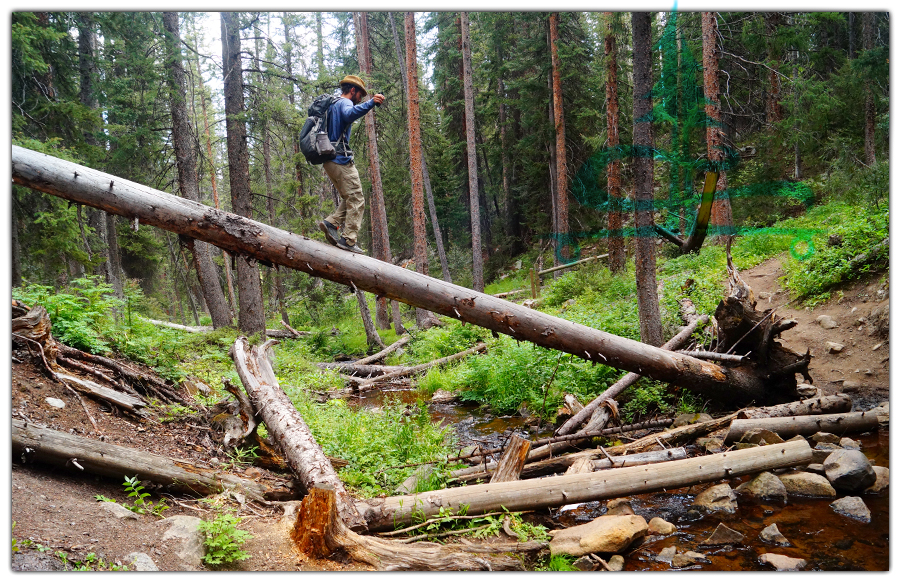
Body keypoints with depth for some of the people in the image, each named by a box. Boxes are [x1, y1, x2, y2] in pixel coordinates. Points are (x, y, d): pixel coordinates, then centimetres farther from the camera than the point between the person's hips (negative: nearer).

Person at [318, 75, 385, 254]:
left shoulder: (332, 105, 25)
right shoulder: (344, 103, -6)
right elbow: (349, 114, -31)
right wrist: (370, 104, -43)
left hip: (329, 160, 10)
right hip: (341, 159, -10)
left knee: (350, 199, 15)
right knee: (357, 200, -8)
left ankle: (331, 223, -2)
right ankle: (348, 240, -13)